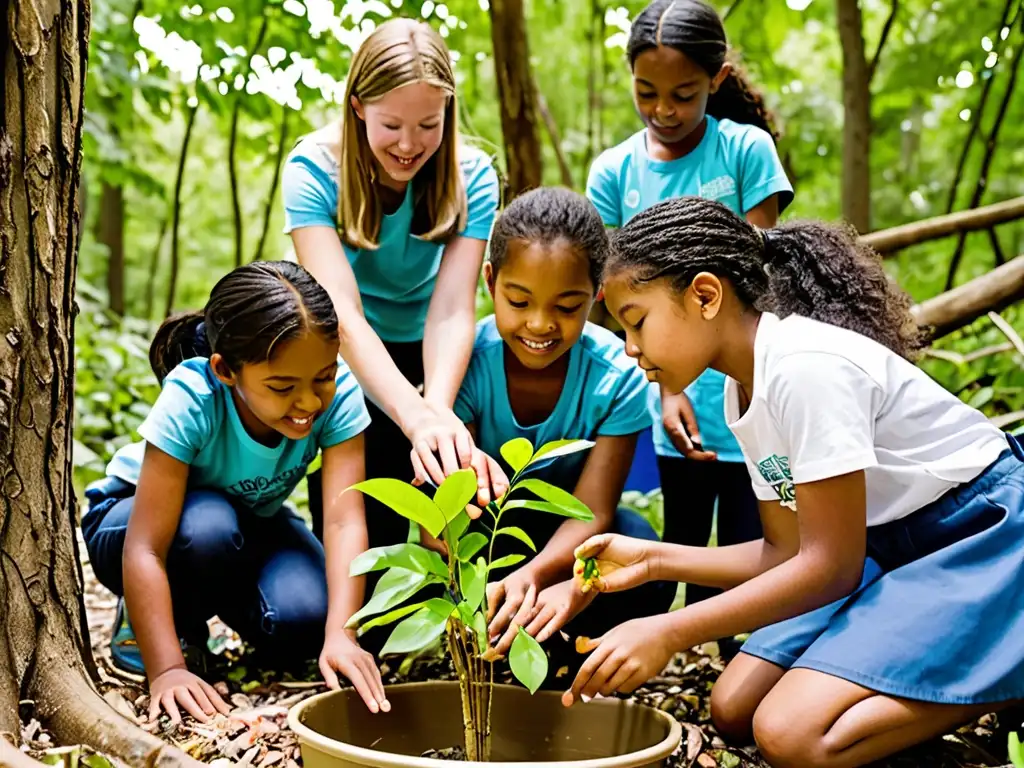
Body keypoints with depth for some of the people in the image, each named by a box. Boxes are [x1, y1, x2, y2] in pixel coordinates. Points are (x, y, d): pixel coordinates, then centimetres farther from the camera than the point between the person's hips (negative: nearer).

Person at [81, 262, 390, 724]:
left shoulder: (338, 392, -29)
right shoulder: (190, 400, -37)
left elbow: (344, 521, -34)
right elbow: (145, 549, -37)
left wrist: (340, 635, -47)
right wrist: (166, 670, -44)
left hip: (253, 520, 3)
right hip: (132, 514, -3)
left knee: (305, 619, -25)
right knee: (209, 526, -38)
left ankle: (213, 598, 9)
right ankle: (141, 620, -6)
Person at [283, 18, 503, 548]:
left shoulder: (472, 177, -18)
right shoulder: (314, 170, -23)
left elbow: (452, 310, -26)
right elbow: (342, 310, -34)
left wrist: (437, 409, -46)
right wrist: (417, 417, -49)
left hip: (423, 357, 2)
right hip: (342, 357, -1)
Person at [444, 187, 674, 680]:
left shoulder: (617, 376, -23)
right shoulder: (466, 362, -25)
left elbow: (592, 512, -26)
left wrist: (530, 576, -48)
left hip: (566, 537, 0)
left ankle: (558, 653, -4)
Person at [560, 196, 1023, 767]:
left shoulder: (807, 367, -26)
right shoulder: (743, 392, 3)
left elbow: (831, 565, -23)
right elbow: (788, 552, 7)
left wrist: (667, 634, -22)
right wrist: (653, 560, -2)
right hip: (893, 544, 9)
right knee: (734, 710, 2)